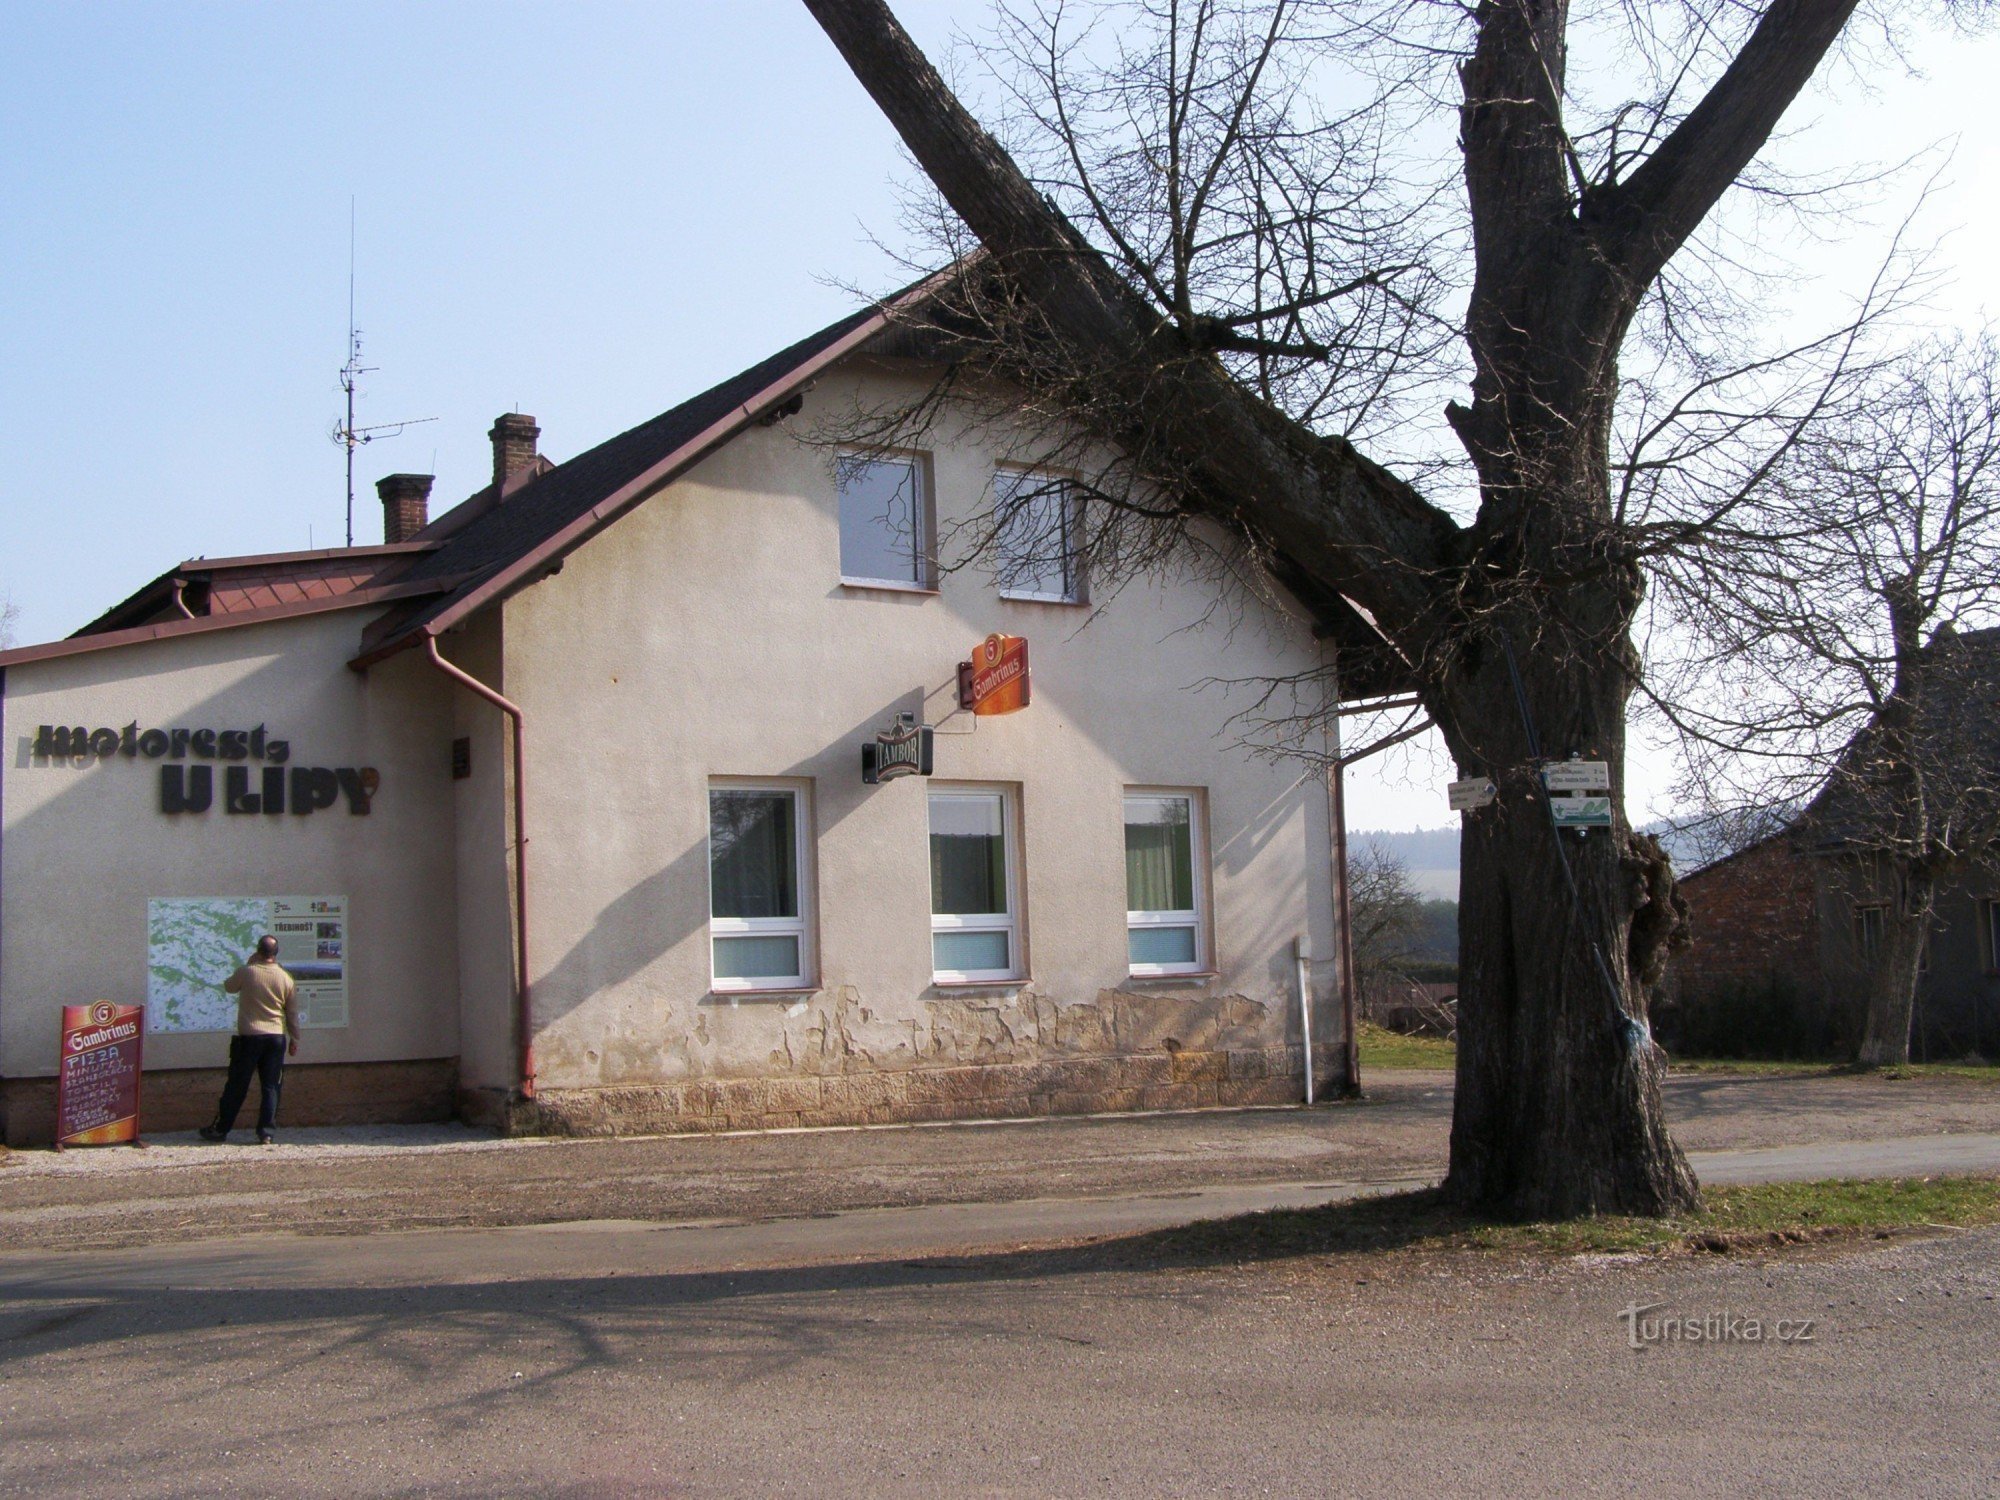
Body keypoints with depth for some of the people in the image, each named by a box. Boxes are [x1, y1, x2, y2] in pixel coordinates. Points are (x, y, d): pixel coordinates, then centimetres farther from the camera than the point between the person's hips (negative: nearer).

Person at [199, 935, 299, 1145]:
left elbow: (228, 986, 14)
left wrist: (248, 963, 18)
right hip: (276, 1037, 2)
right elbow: (292, 1013, 6)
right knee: (271, 1087, 6)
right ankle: (266, 1132, 3)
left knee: (236, 1086, 7)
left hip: (249, 1037, -2)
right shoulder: (286, 979, 0)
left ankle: (220, 1129, 16)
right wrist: (294, 1039, 16)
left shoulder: (246, 972, -8)